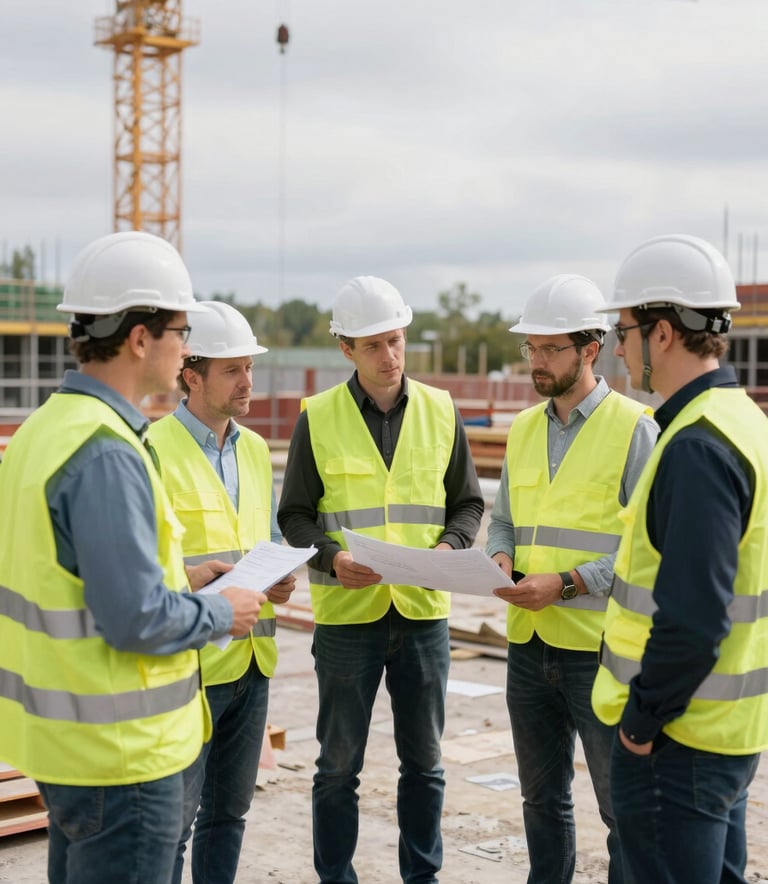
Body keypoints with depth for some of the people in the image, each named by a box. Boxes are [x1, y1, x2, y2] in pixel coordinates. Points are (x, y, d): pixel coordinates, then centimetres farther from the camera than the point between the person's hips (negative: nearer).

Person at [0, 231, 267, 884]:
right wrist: (220, 612, -9)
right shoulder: (107, 453, -23)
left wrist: (179, 579, 13)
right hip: (119, 753, -10)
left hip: (60, 732, 10)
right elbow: (135, 618, -26)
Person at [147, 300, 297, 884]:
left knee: (229, 811, 16)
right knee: (174, 819, 0)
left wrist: (281, 578, -1)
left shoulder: (255, 449, 11)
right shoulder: (153, 450, -12)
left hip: (252, 659, 7)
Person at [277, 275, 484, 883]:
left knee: (424, 760, 12)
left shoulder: (441, 411, 4)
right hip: (346, 612, -2)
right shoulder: (318, 418, -2)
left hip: (424, 610, 2)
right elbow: (294, 513, 1)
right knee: (339, 764, 8)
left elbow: (468, 502, 10)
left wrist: (449, 547, -10)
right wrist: (331, 558, -17)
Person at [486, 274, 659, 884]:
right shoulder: (523, 429, 10)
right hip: (529, 643, 6)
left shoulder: (633, 427, -9)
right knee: (543, 795, 18)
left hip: (600, 646, -6)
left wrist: (566, 585, -19)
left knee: (623, 806, 4)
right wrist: (500, 558, -4)